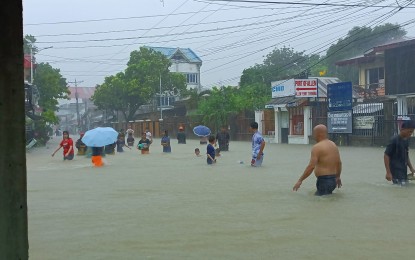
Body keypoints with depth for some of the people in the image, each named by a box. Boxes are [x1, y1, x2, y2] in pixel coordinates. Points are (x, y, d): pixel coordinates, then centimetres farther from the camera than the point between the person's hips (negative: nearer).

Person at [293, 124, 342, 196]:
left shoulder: (317, 147, -14)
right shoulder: (333, 145, 12)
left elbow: (311, 167, -20)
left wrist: (300, 180, -15)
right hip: (333, 180, 9)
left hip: (323, 181, -9)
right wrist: (338, 177, 34)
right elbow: (339, 163, 19)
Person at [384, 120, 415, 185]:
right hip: (396, 172, -8)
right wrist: (388, 172, -19)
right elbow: (386, 156, -15)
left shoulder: (406, 140, 9)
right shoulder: (394, 140, -15)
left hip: (404, 172, 8)